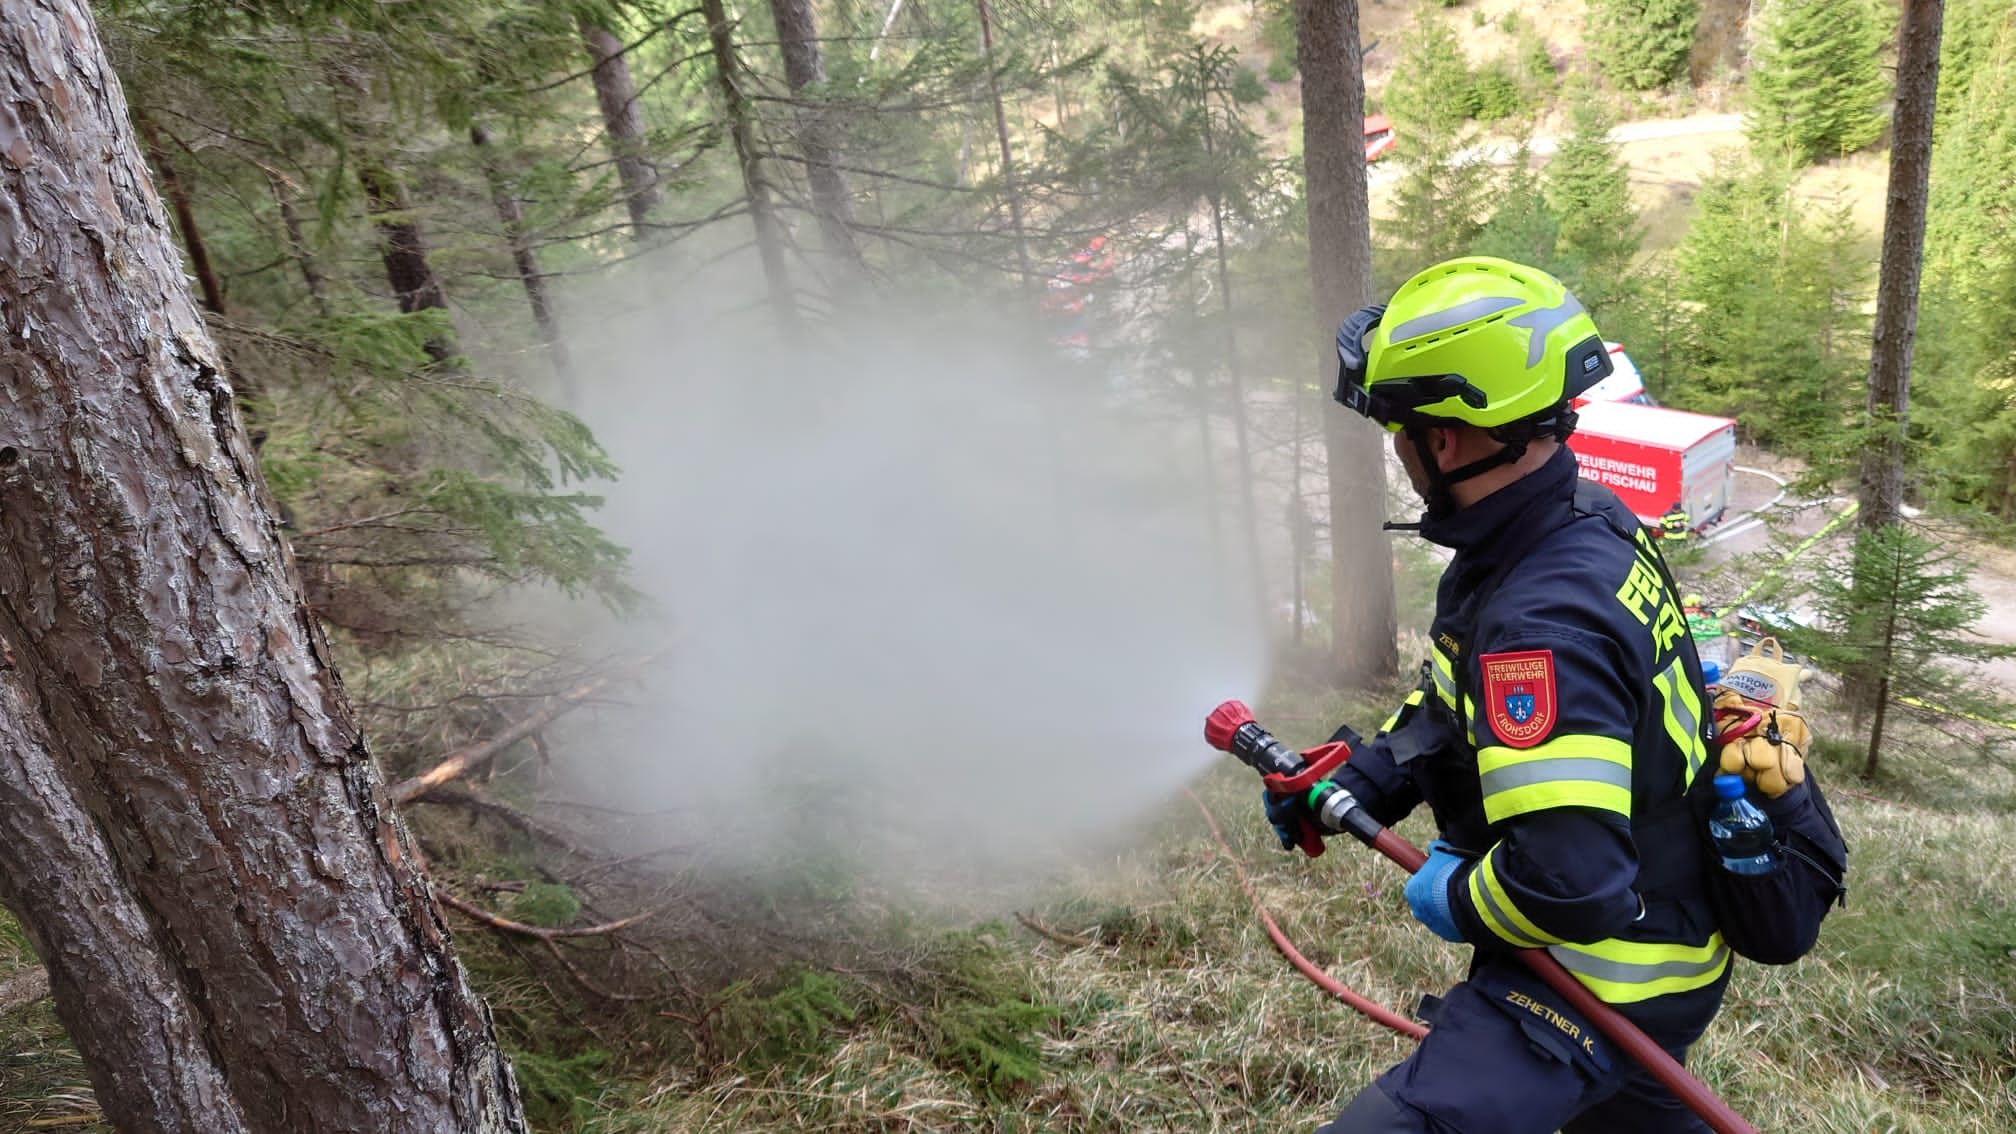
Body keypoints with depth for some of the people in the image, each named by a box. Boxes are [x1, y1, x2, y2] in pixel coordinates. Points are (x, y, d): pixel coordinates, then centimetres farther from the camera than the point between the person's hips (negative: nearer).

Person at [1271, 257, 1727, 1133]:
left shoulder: (1544, 624, -36)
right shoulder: (1594, 522, -4)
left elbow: (1569, 882, -38)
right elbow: (1458, 702, 9)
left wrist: (1459, 900, -18)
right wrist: (1356, 784, 1)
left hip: (1596, 987, -10)